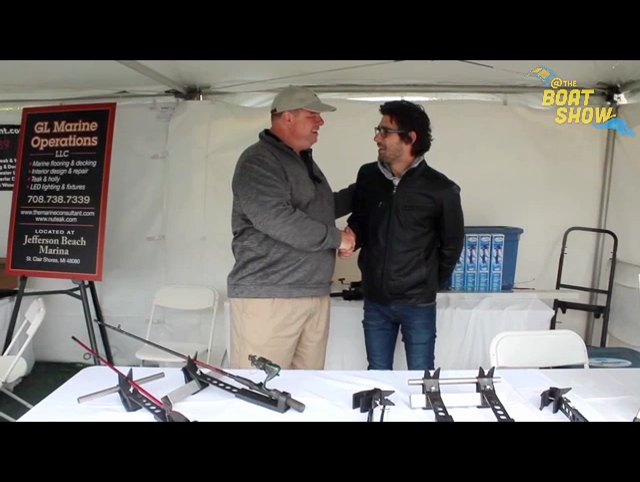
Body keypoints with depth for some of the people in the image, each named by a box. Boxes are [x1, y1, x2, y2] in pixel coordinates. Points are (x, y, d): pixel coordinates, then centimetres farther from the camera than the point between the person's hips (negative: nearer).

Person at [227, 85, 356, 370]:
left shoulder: (305, 161, 20)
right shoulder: (259, 161, -9)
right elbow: (275, 218, -23)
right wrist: (335, 238, -13)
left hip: (314, 294, 9)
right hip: (267, 296, -8)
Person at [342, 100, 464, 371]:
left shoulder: (441, 189, -11)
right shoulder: (368, 176, 0)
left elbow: (452, 244, 0)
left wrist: (433, 284, 7)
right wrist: (351, 238, -10)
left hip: (418, 302, -3)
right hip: (375, 300, 3)